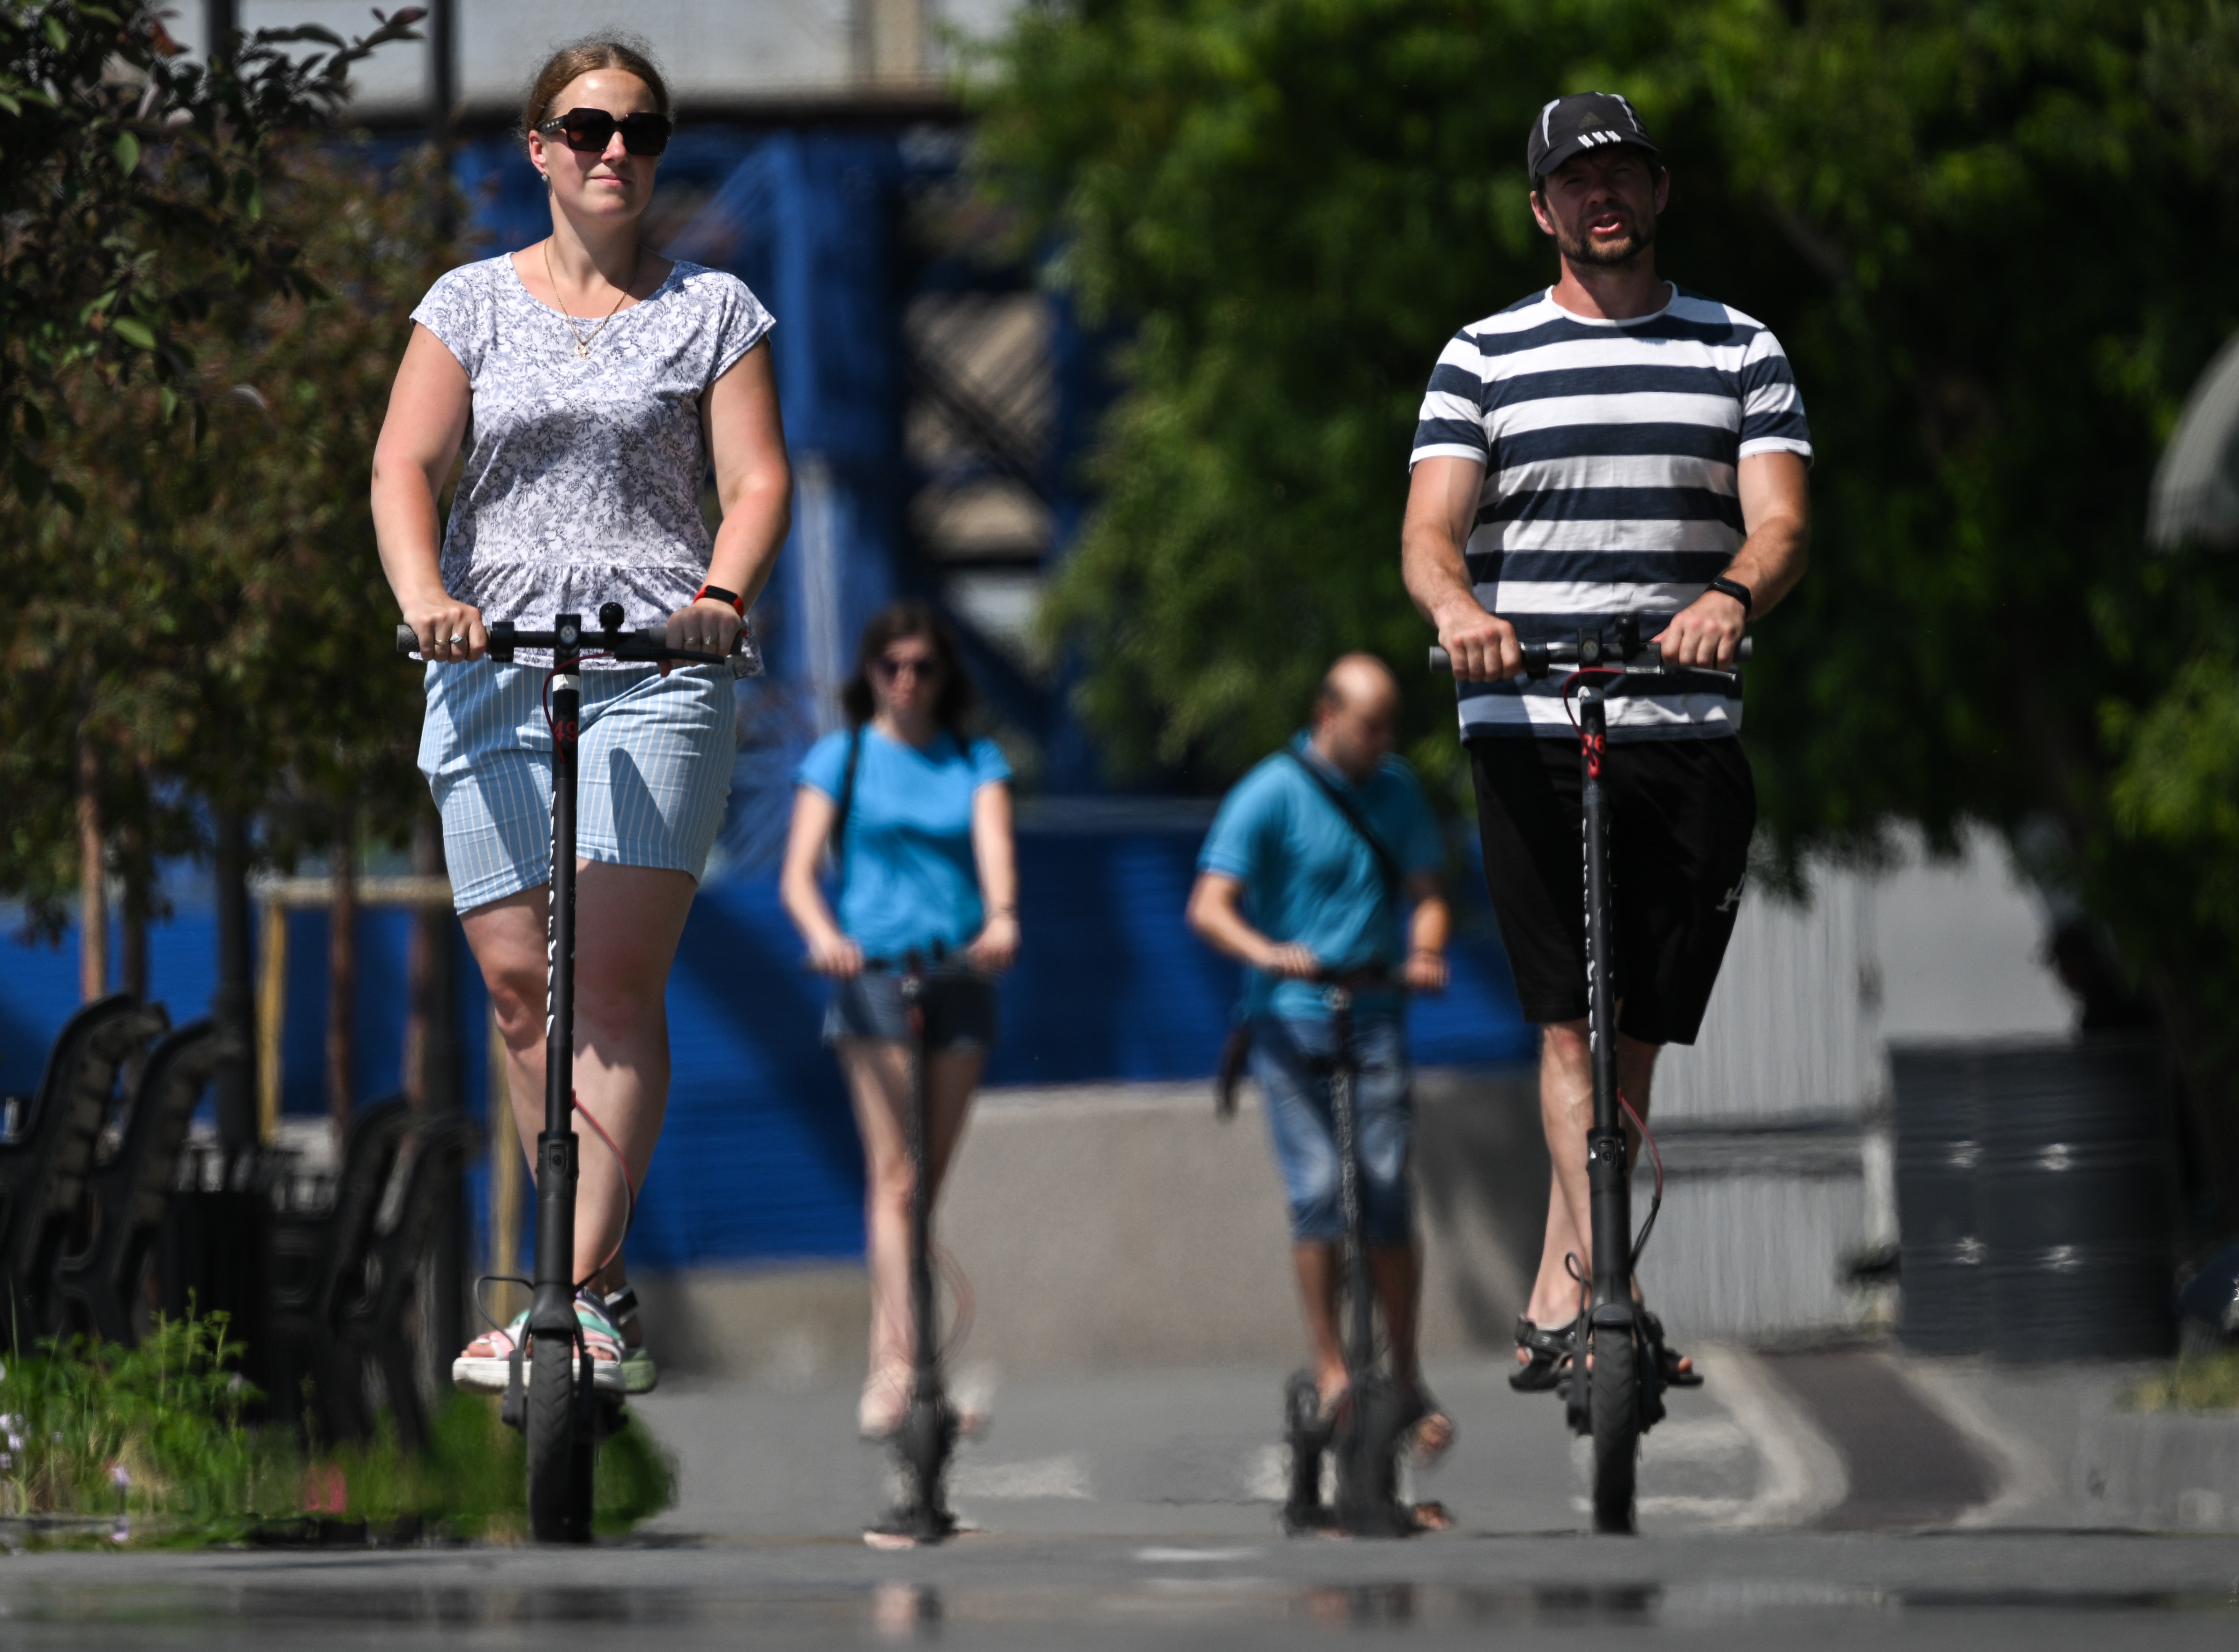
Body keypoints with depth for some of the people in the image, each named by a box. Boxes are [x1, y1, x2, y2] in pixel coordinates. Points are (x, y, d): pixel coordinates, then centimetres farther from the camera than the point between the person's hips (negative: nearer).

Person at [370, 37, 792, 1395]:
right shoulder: (472, 305, 12)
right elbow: (405, 469, 3)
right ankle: (593, 1280, 6)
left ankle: (586, 1290, -15)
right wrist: (426, 598, -17)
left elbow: (758, 477, 2)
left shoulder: (714, 311, 10)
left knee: (614, 977, -14)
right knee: (518, 979, -3)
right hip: (493, 668, 2)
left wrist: (724, 591, -19)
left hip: (657, 669, -2)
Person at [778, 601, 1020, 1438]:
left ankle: (896, 1366, 13)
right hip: (871, 972, -3)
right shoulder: (839, 759, 7)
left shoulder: (976, 763, 12)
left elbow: (995, 844, -6)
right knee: (894, 1174, -14)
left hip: (959, 971, 3)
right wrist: (823, 934, -26)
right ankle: (896, 1363, -22)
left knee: (929, 1179, 6)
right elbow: (798, 874, -4)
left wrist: (1002, 918, -28)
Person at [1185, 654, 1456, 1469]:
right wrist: (1267, 953, -31)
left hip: (1375, 1015, 3)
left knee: (1386, 1195, -6)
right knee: (1317, 1190, -14)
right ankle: (1331, 1373, -6)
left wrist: (1424, 954, -4)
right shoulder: (1270, 796, -5)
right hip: (1290, 1021, -3)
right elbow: (1210, 907, -11)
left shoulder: (1395, 790, 10)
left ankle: (1406, 1376, 5)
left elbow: (1425, 892, 18)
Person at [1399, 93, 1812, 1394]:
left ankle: (1555, 1314, 9)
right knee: (1574, 1024, -12)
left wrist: (1731, 597, -24)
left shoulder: (1743, 353, 11)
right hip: (1530, 726, -2)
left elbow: (1782, 523, -1)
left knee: (1636, 1037, 2)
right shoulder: (1486, 360, 9)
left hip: (1687, 734, 2)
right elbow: (1430, 529, -1)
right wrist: (1455, 606, -25)